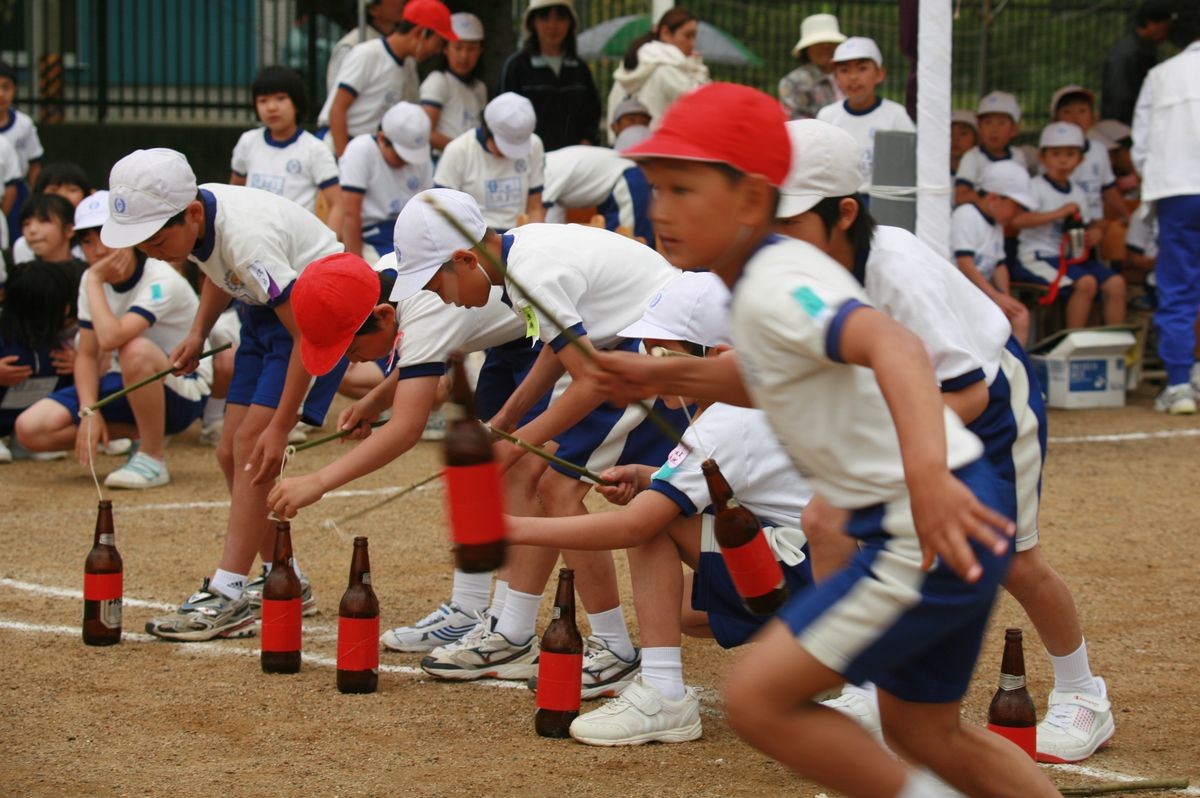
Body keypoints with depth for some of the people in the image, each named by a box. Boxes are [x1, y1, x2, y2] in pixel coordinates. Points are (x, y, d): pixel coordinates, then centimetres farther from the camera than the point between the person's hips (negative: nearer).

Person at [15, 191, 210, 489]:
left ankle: (153, 459, -21)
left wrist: (94, 280, -26)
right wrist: (89, 412, -13)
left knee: (135, 349, -41)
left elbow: (110, 339, -38)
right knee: (31, 428, -11)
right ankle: (143, 435, 5)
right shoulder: (93, 281, -2)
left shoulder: (161, 280, -24)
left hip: (184, 392, -7)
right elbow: (87, 355, 2)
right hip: (130, 387, 7)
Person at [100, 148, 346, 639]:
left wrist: (280, 428, -31)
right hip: (264, 309, 9)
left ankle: (227, 598, -21)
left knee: (253, 443, -19)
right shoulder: (195, 218, -11)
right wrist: (198, 335, 2)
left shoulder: (248, 237, -35)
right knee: (232, 454, 4)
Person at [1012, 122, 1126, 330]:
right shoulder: (1036, 188, -5)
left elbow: (1087, 224, 29)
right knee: (1086, 283, -29)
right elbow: (1017, 219, -22)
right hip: (1039, 256, -7)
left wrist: (1093, 234, 3)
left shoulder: (1077, 193, 18)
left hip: (1073, 256, 7)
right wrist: (1058, 213, -23)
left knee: (1116, 283, -10)